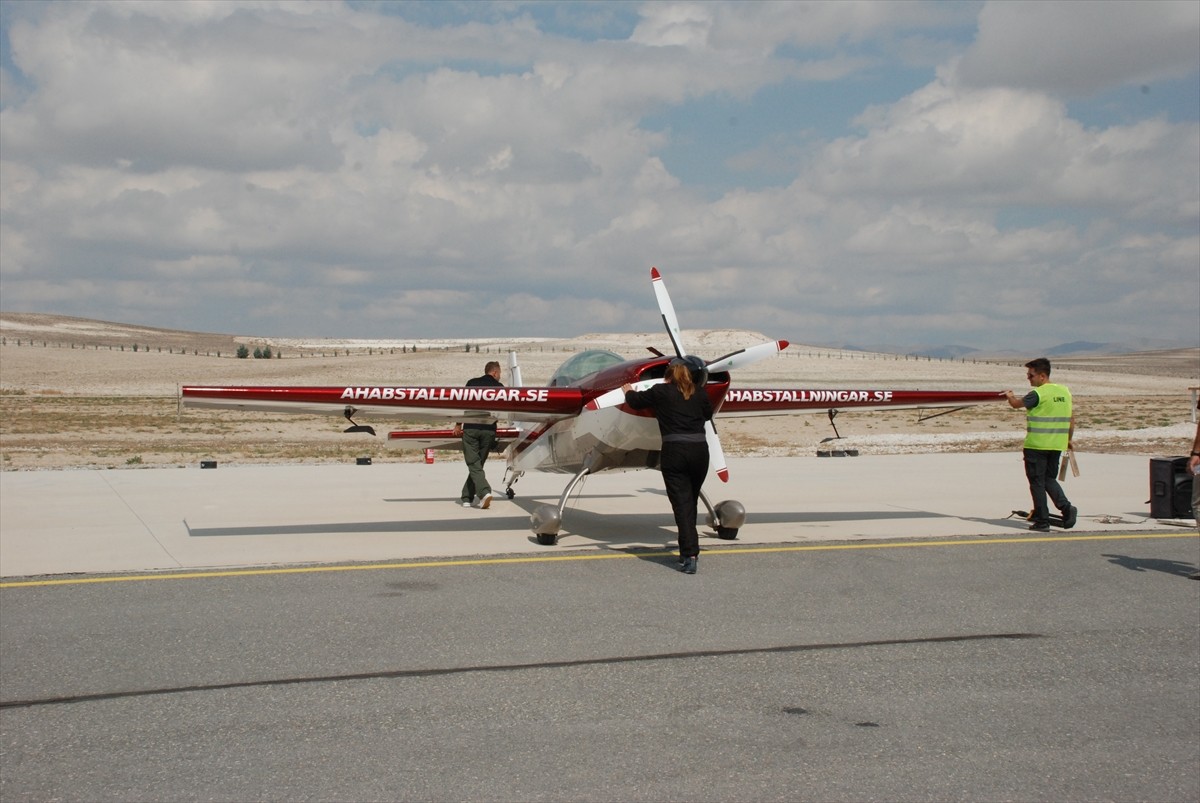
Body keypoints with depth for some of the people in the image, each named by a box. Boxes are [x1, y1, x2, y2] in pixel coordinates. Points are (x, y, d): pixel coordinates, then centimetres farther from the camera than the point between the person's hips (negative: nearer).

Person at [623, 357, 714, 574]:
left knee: (682, 504, -6)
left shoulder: (661, 392, 2)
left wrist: (628, 391, 39)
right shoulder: (699, 393, 12)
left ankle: (690, 555, -16)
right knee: (691, 502, 17)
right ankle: (689, 551, 24)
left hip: (674, 452, -4)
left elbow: (636, 401, 18)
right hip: (700, 450, 4)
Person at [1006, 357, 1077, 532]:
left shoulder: (1038, 394, -13)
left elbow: (1016, 404, -2)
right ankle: (1066, 507, -2)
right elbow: (1072, 418, 13)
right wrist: (1069, 439, 23)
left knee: (1037, 481, 2)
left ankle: (1042, 521, 3)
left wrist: (1010, 396, 20)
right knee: (1049, 478, 19)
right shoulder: (1065, 391, 9)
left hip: (1037, 445, -7)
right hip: (1057, 445, 7)